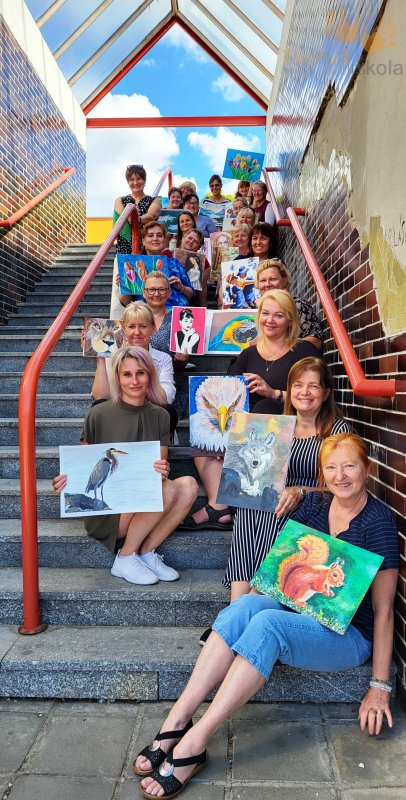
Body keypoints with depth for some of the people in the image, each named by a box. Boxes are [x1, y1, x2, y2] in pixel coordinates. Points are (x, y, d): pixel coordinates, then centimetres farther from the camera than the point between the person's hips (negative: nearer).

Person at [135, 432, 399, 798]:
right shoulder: (316, 503, 2)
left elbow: (383, 609, -13)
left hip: (350, 637, -5)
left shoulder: (378, 521, -13)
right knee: (246, 604, -27)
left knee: (266, 623, -33)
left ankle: (193, 743, -29)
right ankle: (177, 720, -28)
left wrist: (381, 686, -12)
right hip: (301, 613, 5)